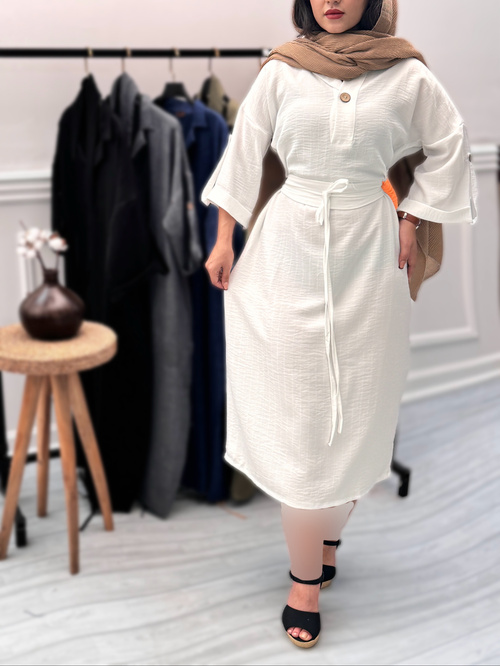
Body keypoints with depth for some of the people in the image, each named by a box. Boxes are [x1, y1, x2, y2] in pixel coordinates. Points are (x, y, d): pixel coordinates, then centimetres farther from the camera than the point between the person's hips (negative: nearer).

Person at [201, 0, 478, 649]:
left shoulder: (407, 74, 0)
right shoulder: (281, 71, 1)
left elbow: (448, 145, 12)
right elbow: (242, 153, 6)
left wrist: (412, 215, 6)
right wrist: (224, 240, 4)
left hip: (368, 257, 1)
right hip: (288, 251, 0)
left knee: (355, 406, 6)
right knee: (293, 407, 0)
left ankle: (330, 532, 25)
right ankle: (307, 576, 8)